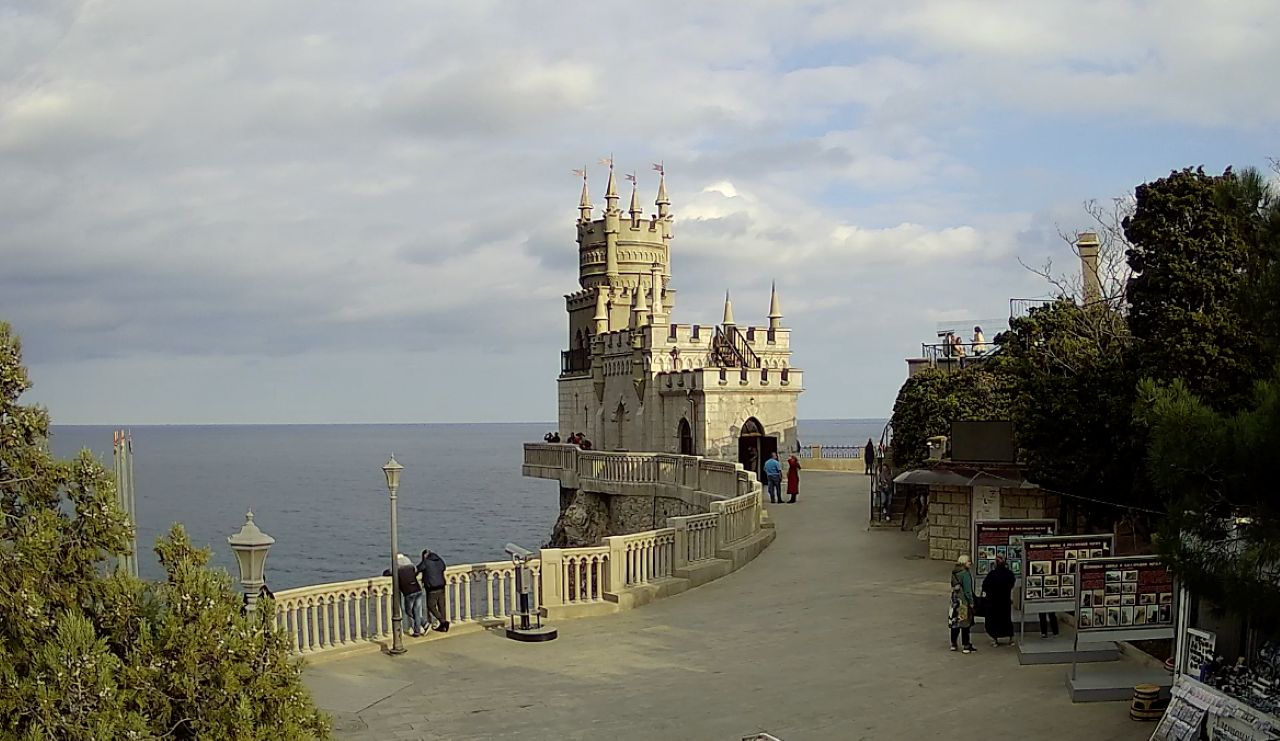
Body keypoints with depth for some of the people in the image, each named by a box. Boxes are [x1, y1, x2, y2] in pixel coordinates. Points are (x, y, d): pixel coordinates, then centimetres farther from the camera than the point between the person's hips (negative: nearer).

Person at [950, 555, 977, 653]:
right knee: (965, 623, -2)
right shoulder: (965, 573, -16)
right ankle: (966, 646, 1)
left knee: (955, 623, 13)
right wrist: (971, 602, -11)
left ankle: (953, 644, 19)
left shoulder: (954, 573, 8)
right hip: (963, 601, -8)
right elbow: (967, 589, -16)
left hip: (955, 600, 8)